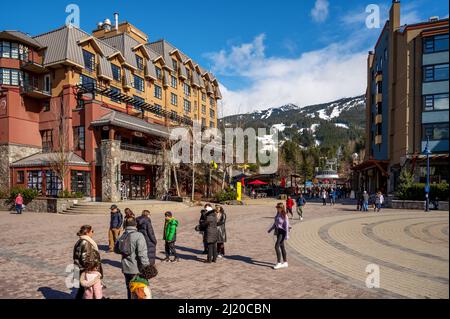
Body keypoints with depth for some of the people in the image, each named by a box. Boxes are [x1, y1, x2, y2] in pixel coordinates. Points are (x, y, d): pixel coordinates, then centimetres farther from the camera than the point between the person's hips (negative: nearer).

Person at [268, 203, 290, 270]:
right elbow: (275, 223, 17)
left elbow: (286, 226, -20)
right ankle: (285, 263, 23)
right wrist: (270, 229, 21)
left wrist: (287, 235, -22)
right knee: (282, 247, 13)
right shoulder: (278, 214, 7)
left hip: (282, 232, -9)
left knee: (276, 246, -12)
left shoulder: (285, 216, -18)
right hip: (278, 231, 9)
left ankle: (279, 263, -2)